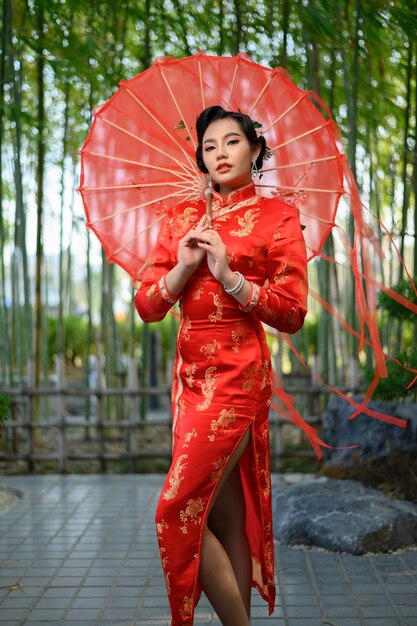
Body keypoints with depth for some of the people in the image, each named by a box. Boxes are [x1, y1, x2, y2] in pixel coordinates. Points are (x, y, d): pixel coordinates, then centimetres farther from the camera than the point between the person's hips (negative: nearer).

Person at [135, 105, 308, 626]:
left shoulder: (278, 217, 1)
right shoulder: (181, 218, 13)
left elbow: (292, 313, -6)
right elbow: (147, 306, 8)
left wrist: (229, 276, -14)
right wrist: (184, 266, -9)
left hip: (238, 374, -5)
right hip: (190, 371, 5)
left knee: (179, 510, -10)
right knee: (225, 513, 10)